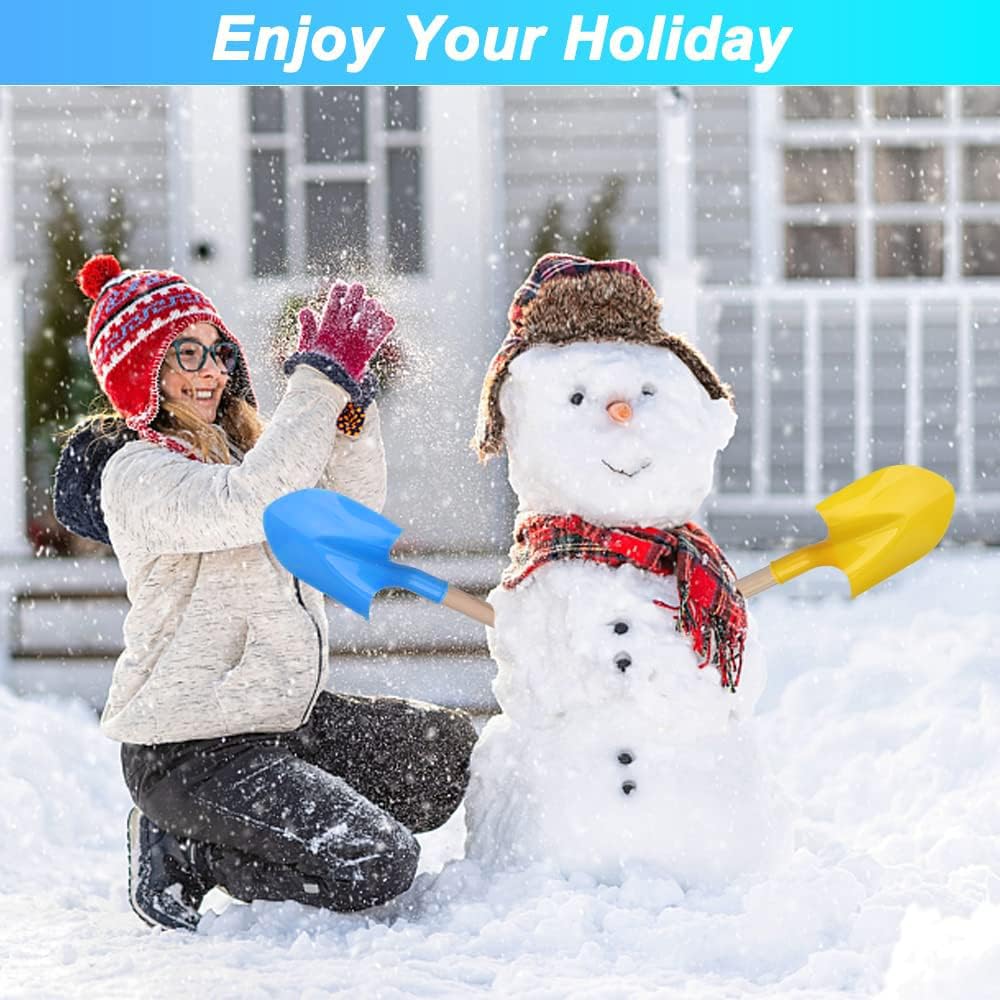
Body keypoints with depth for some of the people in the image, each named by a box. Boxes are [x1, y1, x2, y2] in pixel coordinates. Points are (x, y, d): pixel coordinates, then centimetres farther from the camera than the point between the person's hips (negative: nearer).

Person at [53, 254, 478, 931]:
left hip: (281, 717, 10)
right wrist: (321, 380, -29)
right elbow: (248, 504, -32)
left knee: (457, 756, 12)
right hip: (188, 746, -10)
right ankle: (181, 856, -1)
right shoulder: (135, 473, -14)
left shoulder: (236, 450, 14)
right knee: (375, 867, -21)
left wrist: (352, 400, -7)